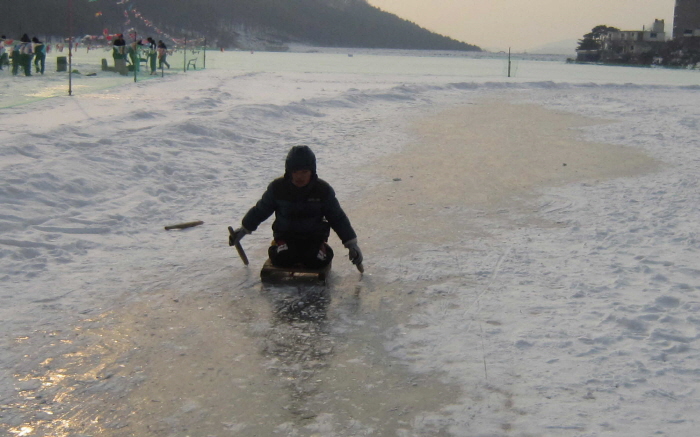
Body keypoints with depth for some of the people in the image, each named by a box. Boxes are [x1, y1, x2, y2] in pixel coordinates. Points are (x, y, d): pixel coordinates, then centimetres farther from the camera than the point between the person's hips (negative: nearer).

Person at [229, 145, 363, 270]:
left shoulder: (323, 190, -7)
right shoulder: (277, 187, -7)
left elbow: (338, 218, 1)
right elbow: (260, 210, 8)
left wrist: (352, 243, -2)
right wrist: (243, 229, 13)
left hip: (314, 237, 0)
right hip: (285, 236, 0)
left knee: (318, 261, -28)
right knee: (282, 258, -30)